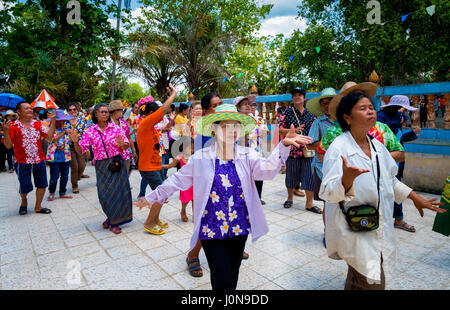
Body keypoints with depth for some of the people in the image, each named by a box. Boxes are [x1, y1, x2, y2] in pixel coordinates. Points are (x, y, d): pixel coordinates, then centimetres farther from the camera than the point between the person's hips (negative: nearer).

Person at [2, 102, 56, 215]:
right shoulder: (13, 126, -6)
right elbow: (8, 145, -8)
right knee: (25, 187, 4)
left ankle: (38, 207, 24)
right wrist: (6, 131, -22)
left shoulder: (37, 123, 5)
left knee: (42, 185, 7)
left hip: (39, 160, 3)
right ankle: (24, 202, 37)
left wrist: (53, 121, -6)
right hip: (23, 162, -3)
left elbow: (49, 136, -2)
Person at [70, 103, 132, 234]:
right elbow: (80, 151, 0)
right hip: (101, 166, 1)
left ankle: (114, 221, 20)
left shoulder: (116, 128, -1)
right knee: (104, 193, 3)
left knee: (117, 190, 1)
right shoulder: (90, 132, 2)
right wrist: (75, 142, -18)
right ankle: (111, 216, 29)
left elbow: (127, 145, -3)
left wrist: (122, 144, -25)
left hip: (117, 163, -1)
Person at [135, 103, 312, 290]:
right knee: (223, 281, 0)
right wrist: (153, 197, 11)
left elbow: (267, 169, -20)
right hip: (211, 230, -2)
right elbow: (177, 180, 4)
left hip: (239, 228, 3)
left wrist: (284, 145, -35)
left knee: (232, 278, 20)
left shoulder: (247, 155, -3)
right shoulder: (201, 158, -5)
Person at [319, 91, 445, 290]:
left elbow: (389, 180, 23)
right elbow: (328, 193, -22)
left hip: (380, 227, 7)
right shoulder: (338, 148, -16)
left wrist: (414, 197, 20)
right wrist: (347, 179, -40)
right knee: (372, 283, -7)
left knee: (358, 279, 17)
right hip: (353, 229, -7)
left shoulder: (377, 145, 7)